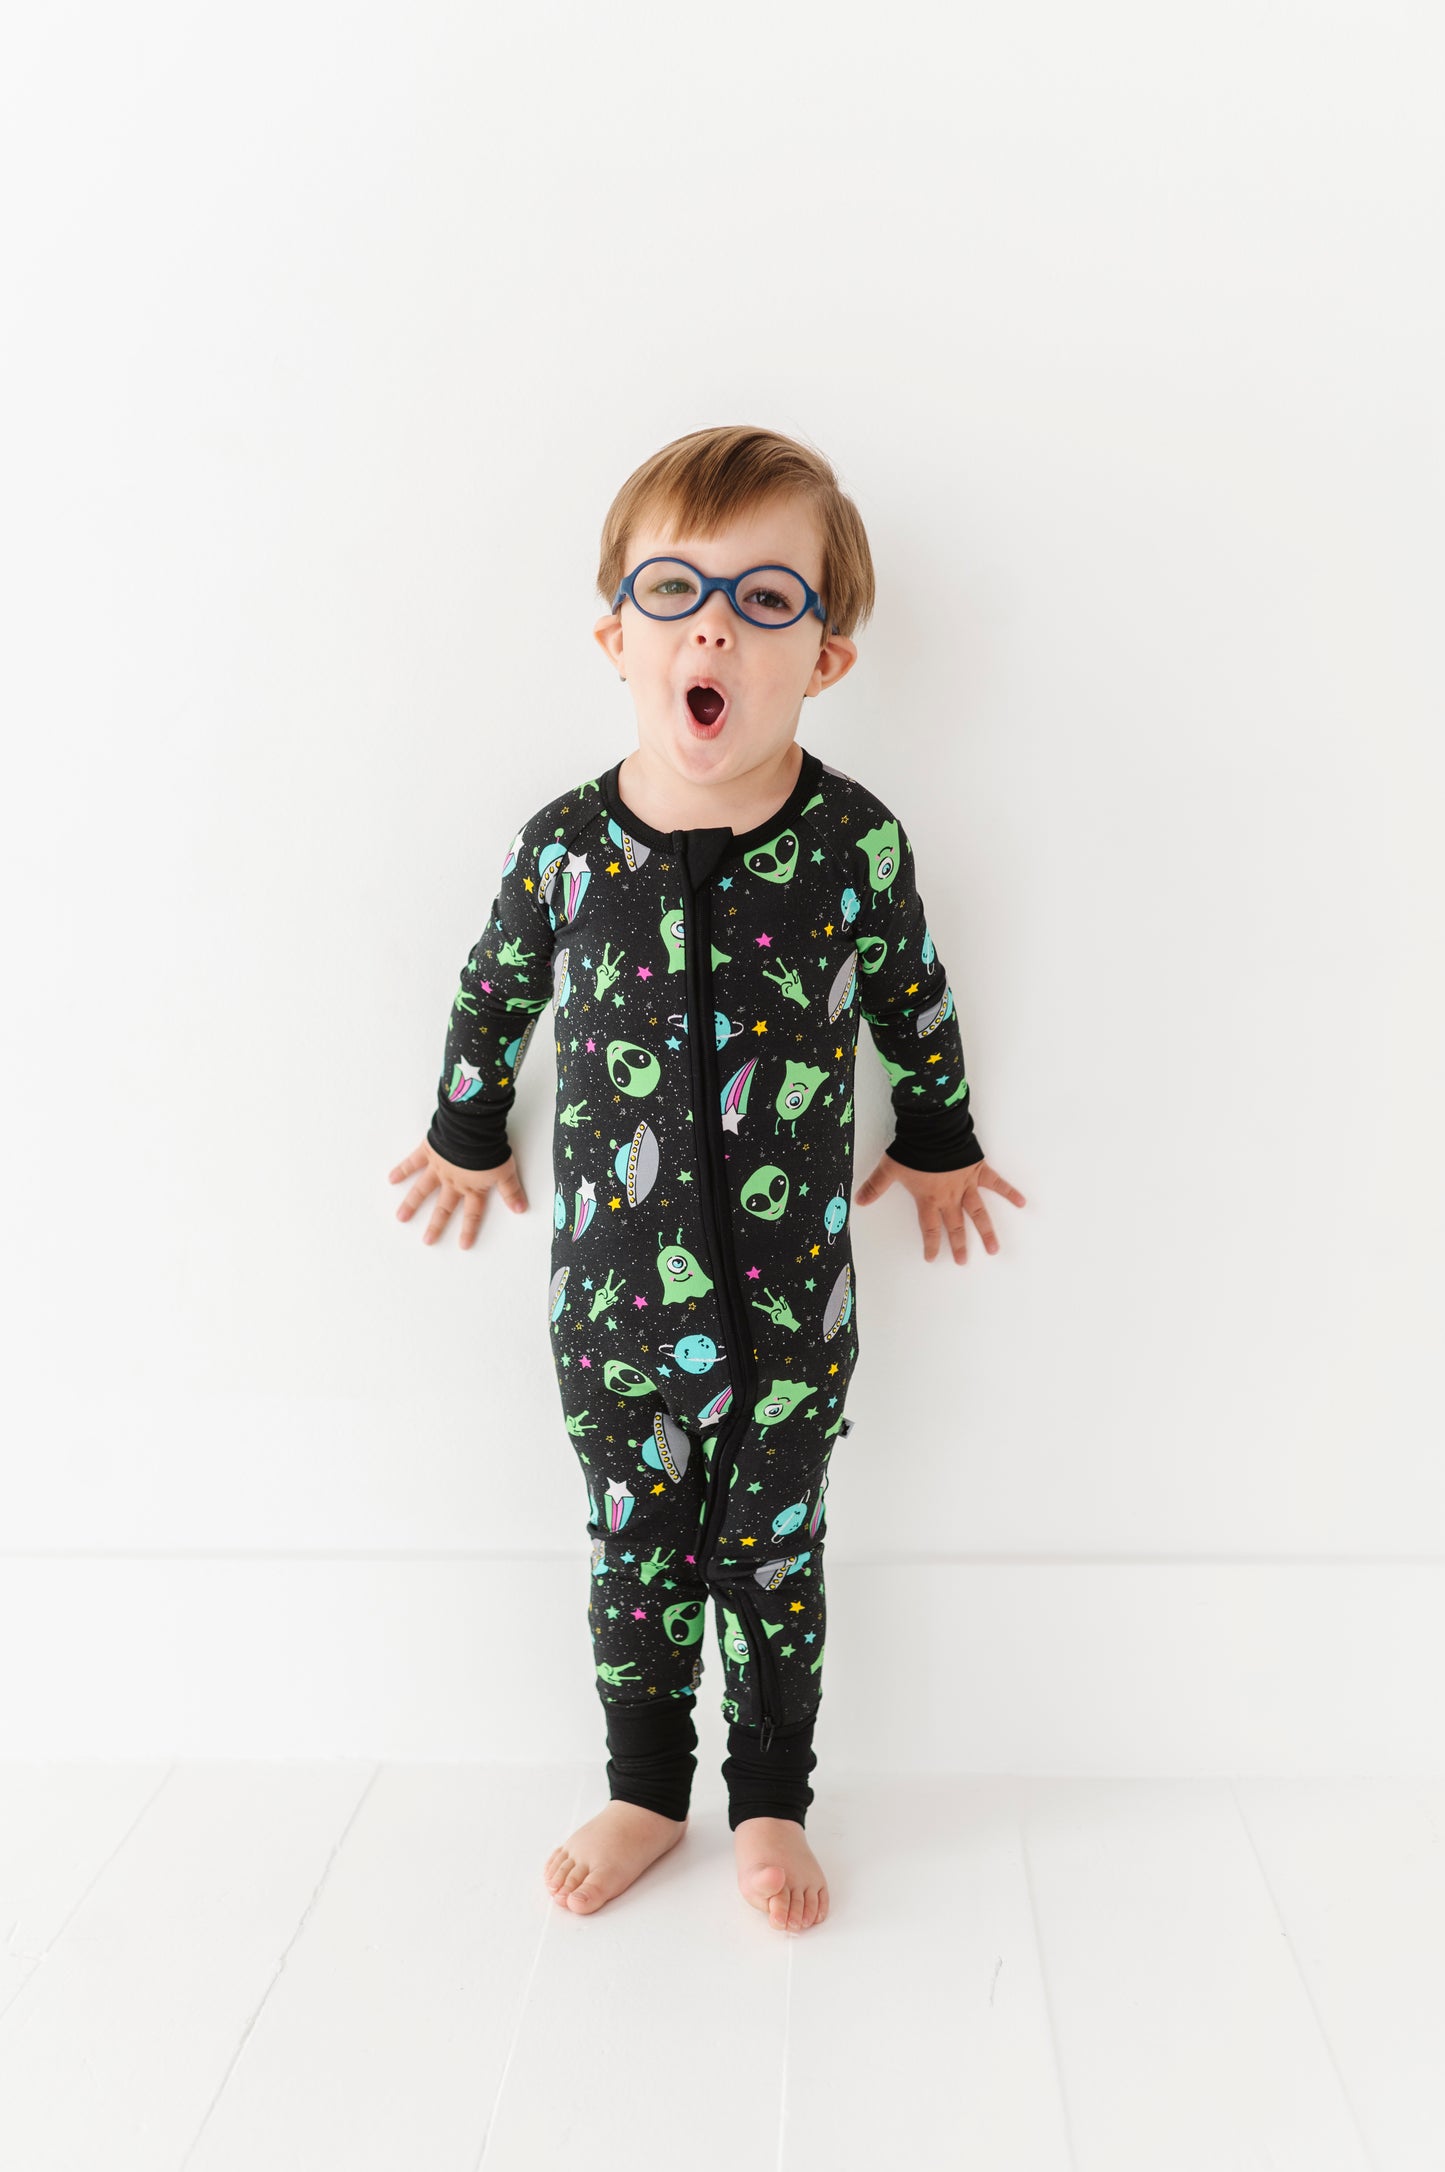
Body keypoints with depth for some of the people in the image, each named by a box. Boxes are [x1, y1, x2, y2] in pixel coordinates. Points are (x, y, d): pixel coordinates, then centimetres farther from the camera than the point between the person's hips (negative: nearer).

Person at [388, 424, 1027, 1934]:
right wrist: (468, 1134, 20)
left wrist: (938, 1143, 18)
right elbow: (495, 990, 9)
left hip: (794, 1300, -1)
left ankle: (771, 1799, 37)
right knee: (635, 1552, 16)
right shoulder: (565, 843, -10)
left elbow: (914, 1003, 6)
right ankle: (646, 1790, 39)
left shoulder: (856, 841, -12)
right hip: (613, 1296, 1)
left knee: (773, 1554, 15)